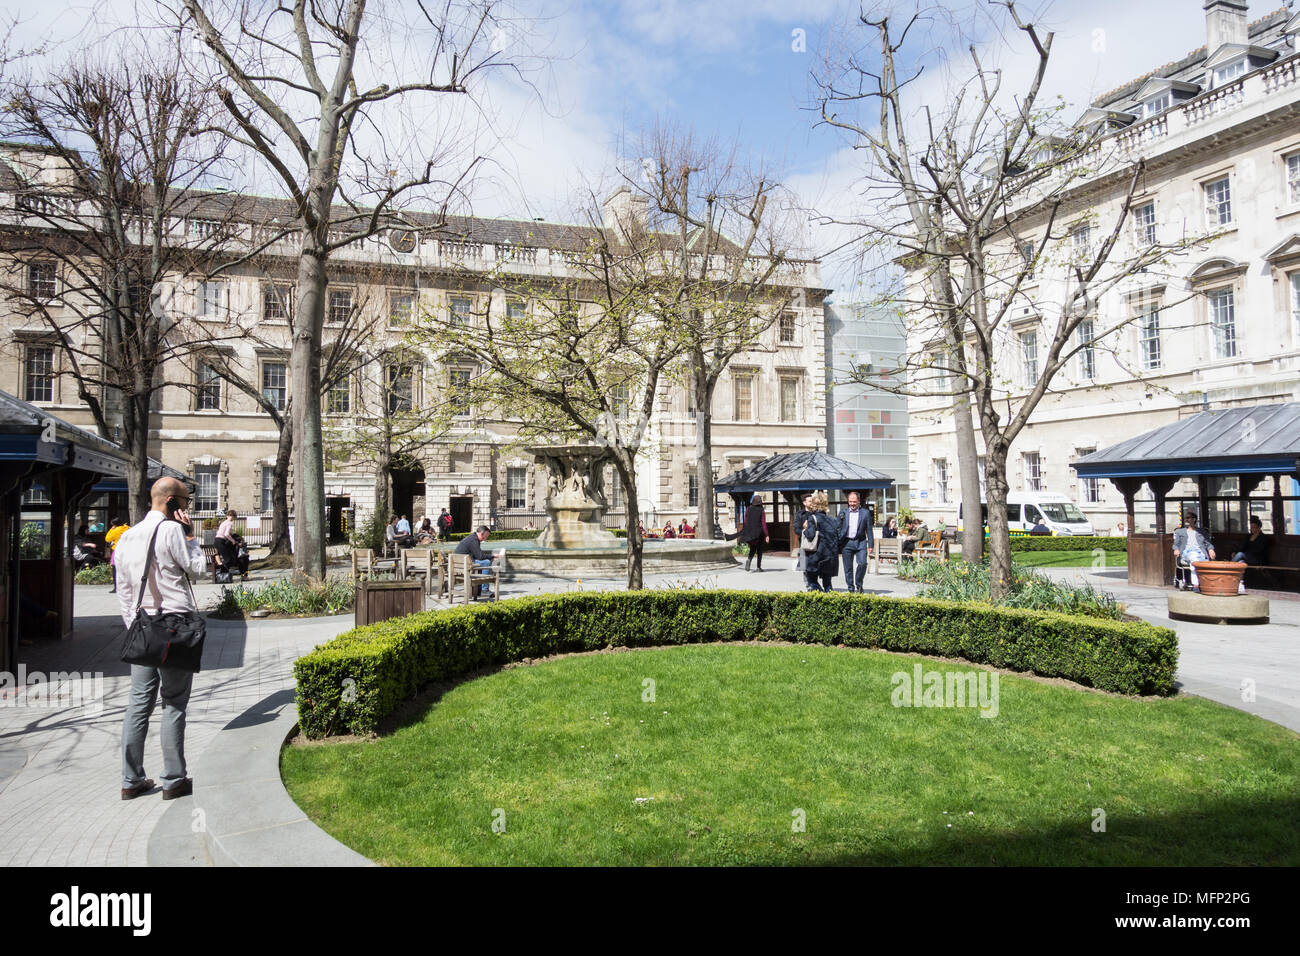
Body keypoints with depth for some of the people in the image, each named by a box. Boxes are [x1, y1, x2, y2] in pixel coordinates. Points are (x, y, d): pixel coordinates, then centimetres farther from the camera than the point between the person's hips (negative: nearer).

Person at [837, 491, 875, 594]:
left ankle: (859, 585, 7)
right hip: (847, 542, 1)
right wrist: (838, 545, 3)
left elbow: (869, 530, 6)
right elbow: (838, 528, 9)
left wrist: (871, 545, 2)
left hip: (860, 542, -1)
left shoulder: (865, 512, 6)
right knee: (848, 567, 2)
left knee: (862, 563, -14)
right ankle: (851, 588, 13)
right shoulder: (843, 512, 8)